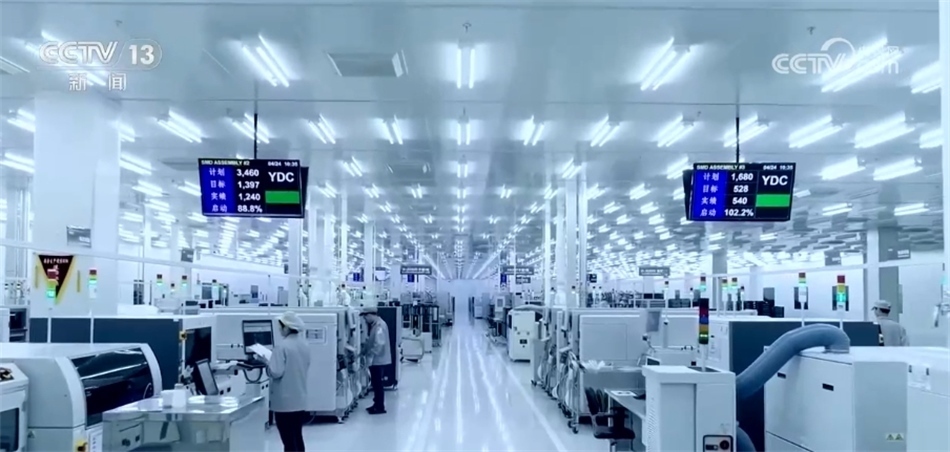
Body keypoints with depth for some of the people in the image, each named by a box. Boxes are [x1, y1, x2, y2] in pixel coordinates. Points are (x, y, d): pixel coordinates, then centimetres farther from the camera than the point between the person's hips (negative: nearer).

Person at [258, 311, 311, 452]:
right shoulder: (304, 345, 7)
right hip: (300, 400, 7)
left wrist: (267, 361, -3)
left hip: (285, 401, -7)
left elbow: (276, 372, -21)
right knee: (297, 438, 15)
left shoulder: (282, 346, -17)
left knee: (288, 441, -1)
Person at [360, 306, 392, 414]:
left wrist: (370, 356, -21)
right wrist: (364, 351, 11)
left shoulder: (379, 326, -20)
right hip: (376, 359, 10)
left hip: (377, 359, -10)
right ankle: (377, 404, 24)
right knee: (375, 383, 15)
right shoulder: (375, 325, 12)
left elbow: (379, 344, -26)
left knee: (377, 383, -3)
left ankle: (380, 407, 4)